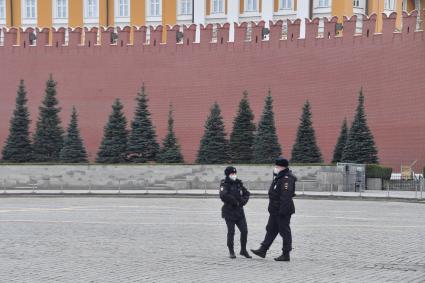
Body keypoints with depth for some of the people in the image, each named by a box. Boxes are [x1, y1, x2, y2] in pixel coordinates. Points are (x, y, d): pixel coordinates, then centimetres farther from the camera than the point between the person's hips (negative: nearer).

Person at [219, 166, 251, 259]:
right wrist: (235, 202, -20)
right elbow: (223, 195, -26)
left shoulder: (238, 183, 9)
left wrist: (243, 201, -1)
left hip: (239, 211, 5)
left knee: (244, 230, 2)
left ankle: (243, 250, 17)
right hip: (229, 212, -5)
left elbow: (246, 193, 19)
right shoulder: (224, 184, -8)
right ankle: (231, 252, 10)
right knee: (231, 232, -1)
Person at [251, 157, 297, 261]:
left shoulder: (287, 179, -18)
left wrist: (282, 210, -28)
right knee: (271, 229, 14)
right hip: (275, 210, 11)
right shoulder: (278, 177, 16)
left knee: (285, 232, -2)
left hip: (283, 211, -11)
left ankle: (286, 254, 4)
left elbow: (285, 196, -25)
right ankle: (263, 250, 19)